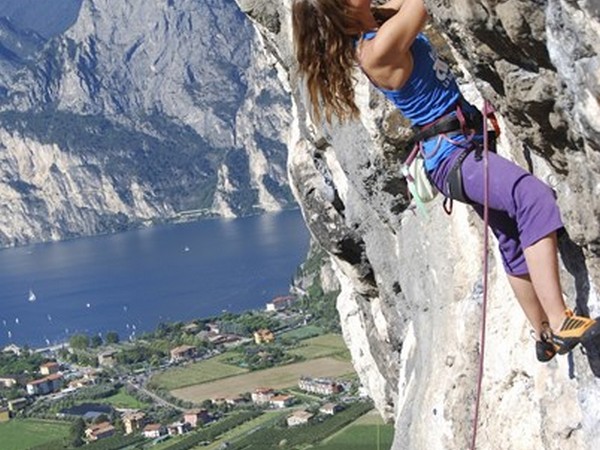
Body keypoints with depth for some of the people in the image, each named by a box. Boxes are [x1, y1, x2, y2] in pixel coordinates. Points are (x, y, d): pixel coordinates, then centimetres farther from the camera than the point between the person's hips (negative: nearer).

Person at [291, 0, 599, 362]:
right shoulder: (375, 50, -21)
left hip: (469, 140, 10)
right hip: (452, 154, -10)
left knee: (516, 242, 17)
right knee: (536, 198, -32)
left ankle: (544, 336, 33)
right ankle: (560, 324, -34)